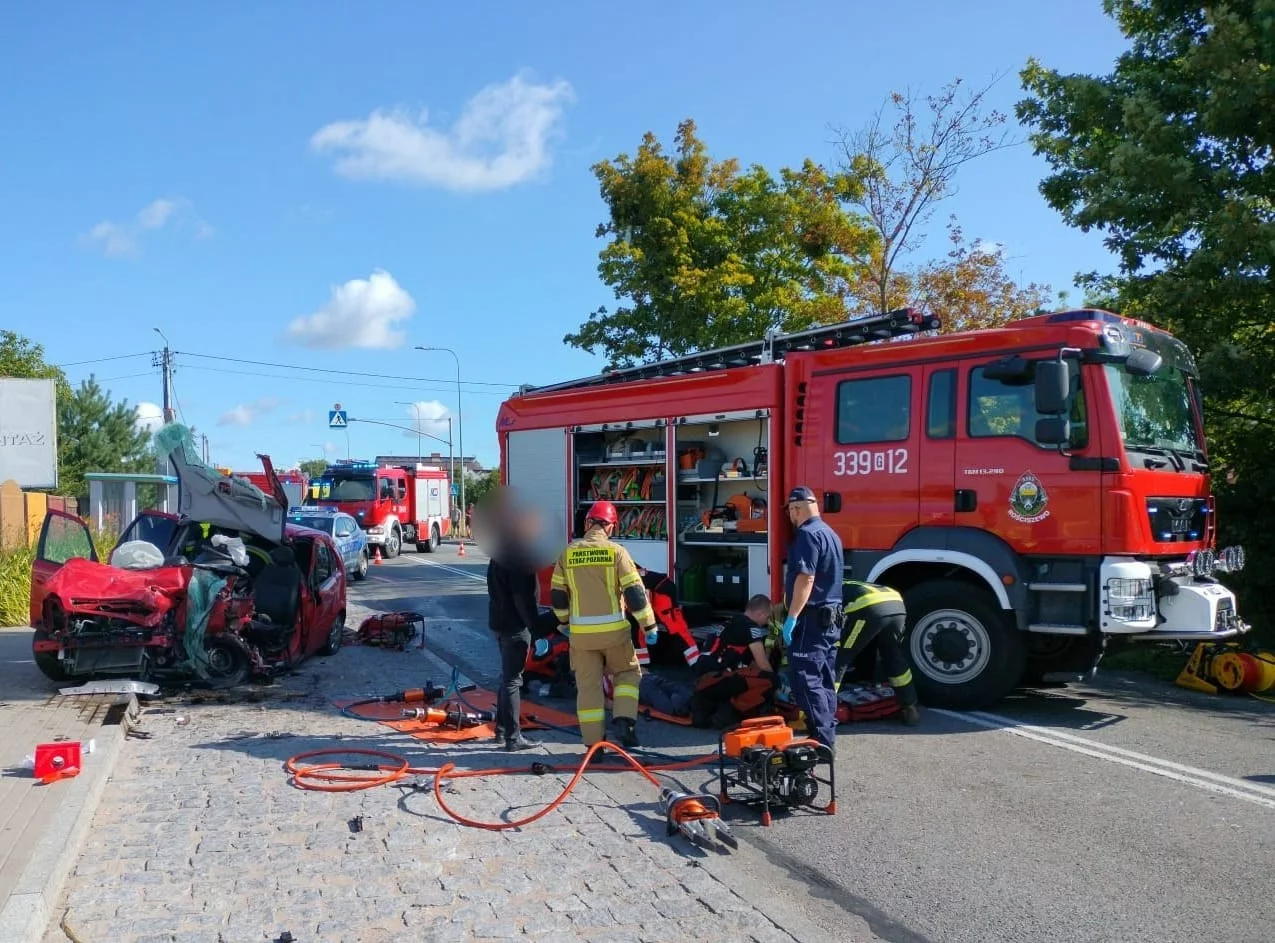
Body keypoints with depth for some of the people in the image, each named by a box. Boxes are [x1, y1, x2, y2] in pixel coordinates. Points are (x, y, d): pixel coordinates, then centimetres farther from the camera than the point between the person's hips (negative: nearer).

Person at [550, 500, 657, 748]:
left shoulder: (568, 553, 2)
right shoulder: (616, 551, -8)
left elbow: (557, 594, 9)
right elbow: (635, 592, -10)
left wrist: (564, 622, 25)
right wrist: (649, 625, -1)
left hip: (581, 633, 2)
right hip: (613, 630, -2)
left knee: (588, 686, 10)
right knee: (628, 672, 20)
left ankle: (593, 745, 13)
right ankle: (624, 720, 1)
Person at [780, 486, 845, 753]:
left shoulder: (808, 534, -15)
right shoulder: (830, 533, 16)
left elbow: (805, 578, -23)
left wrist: (792, 617, -22)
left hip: (812, 618, -10)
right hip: (831, 618, 10)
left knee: (806, 680, -8)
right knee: (824, 680, 14)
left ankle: (821, 740, -9)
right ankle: (828, 737, 19)